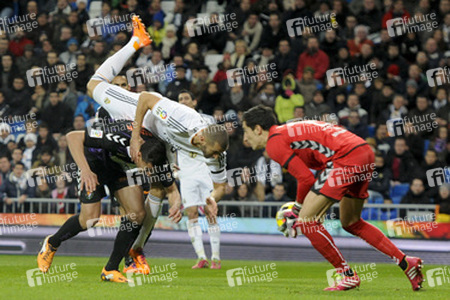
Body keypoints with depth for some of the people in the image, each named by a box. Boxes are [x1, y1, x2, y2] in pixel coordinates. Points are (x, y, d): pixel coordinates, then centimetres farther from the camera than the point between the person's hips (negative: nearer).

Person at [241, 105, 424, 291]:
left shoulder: (274, 142, -2)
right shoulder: (288, 131, 26)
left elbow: (307, 178, -8)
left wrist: (297, 211, 8)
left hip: (347, 157, -10)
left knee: (306, 221, -5)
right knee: (351, 223, 25)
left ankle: (347, 275, 0)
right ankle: (406, 262, 22)